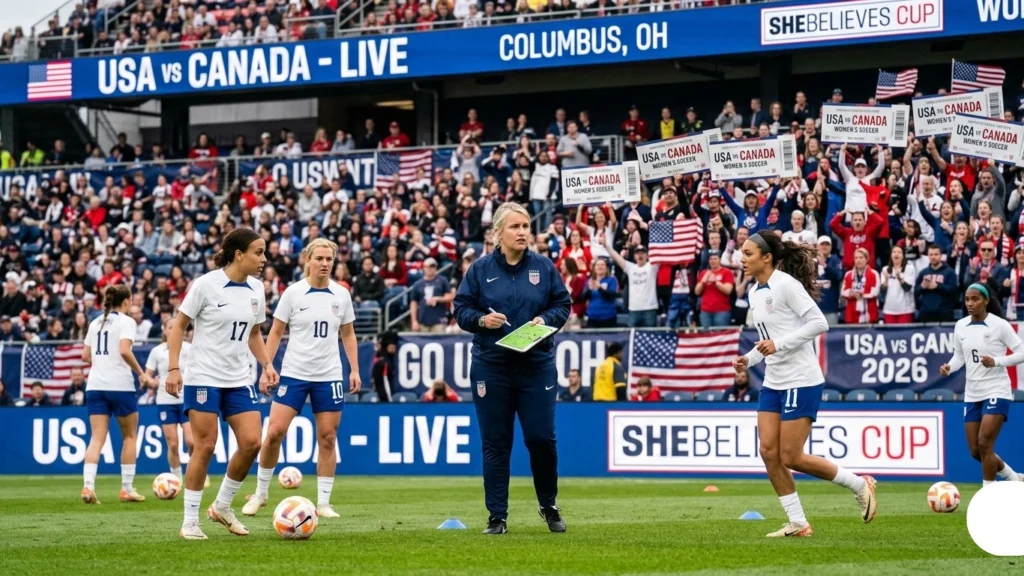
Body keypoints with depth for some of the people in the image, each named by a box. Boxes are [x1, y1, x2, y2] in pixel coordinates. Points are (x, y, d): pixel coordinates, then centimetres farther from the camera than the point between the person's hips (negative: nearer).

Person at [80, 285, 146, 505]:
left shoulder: (95, 323, 14)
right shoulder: (126, 321, -4)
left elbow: (85, 356, 15)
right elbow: (124, 351, -19)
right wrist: (141, 373, -10)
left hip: (95, 386, 5)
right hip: (119, 385, -5)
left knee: (96, 438, 1)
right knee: (129, 436, 10)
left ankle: (88, 486, -17)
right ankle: (127, 488, 10)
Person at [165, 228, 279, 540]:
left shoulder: (256, 289, 6)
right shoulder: (206, 284, -11)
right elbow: (178, 326, -6)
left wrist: (267, 364, 5)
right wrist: (174, 368, -14)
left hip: (239, 379, 6)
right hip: (204, 377, -6)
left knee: (251, 442, -5)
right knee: (205, 446, -6)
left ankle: (222, 506, 14)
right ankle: (190, 521, 5)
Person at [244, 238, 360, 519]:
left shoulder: (341, 295, 3)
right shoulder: (293, 293, -4)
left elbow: (348, 335, 12)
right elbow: (275, 333, 1)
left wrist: (355, 370, 4)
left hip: (329, 375, 2)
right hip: (294, 373, -2)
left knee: (328, 437, 1)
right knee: (275, 432, -8)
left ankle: (323, 503, 8)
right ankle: (260, 494, 9)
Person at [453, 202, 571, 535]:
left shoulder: (544, 267, 3)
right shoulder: (480, 269, 1)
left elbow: (563, 304, 7)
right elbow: (461, 309, 3)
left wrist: (545, 319, -12)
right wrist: (482, 320, -16)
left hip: (537, 366, 0)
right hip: (491, 367, 0)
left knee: (541, 438, -2)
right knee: (495, 443, 3)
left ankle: (549, 507, 20)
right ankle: (497, 516, 10)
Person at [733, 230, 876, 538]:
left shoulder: (786, 284, -14)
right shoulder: (756, 294, 12)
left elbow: (819, 323, -19)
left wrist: (778, 345, -24)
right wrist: (749, 359, 4)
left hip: (801, 382, -9)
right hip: (773, 383, 9)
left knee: (791, 457, -7)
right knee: (768, 451, -1)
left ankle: (860, 485, 11)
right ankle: (797, 523, 7)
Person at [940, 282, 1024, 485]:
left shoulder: (999, 325, -10)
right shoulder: (960, 326, 4)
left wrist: (996, 361, -23)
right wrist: (949, 367, -7)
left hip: (996, 392, -6)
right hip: (972, 394, 6)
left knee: (984, 444, -15)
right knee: (975, 451, 7)